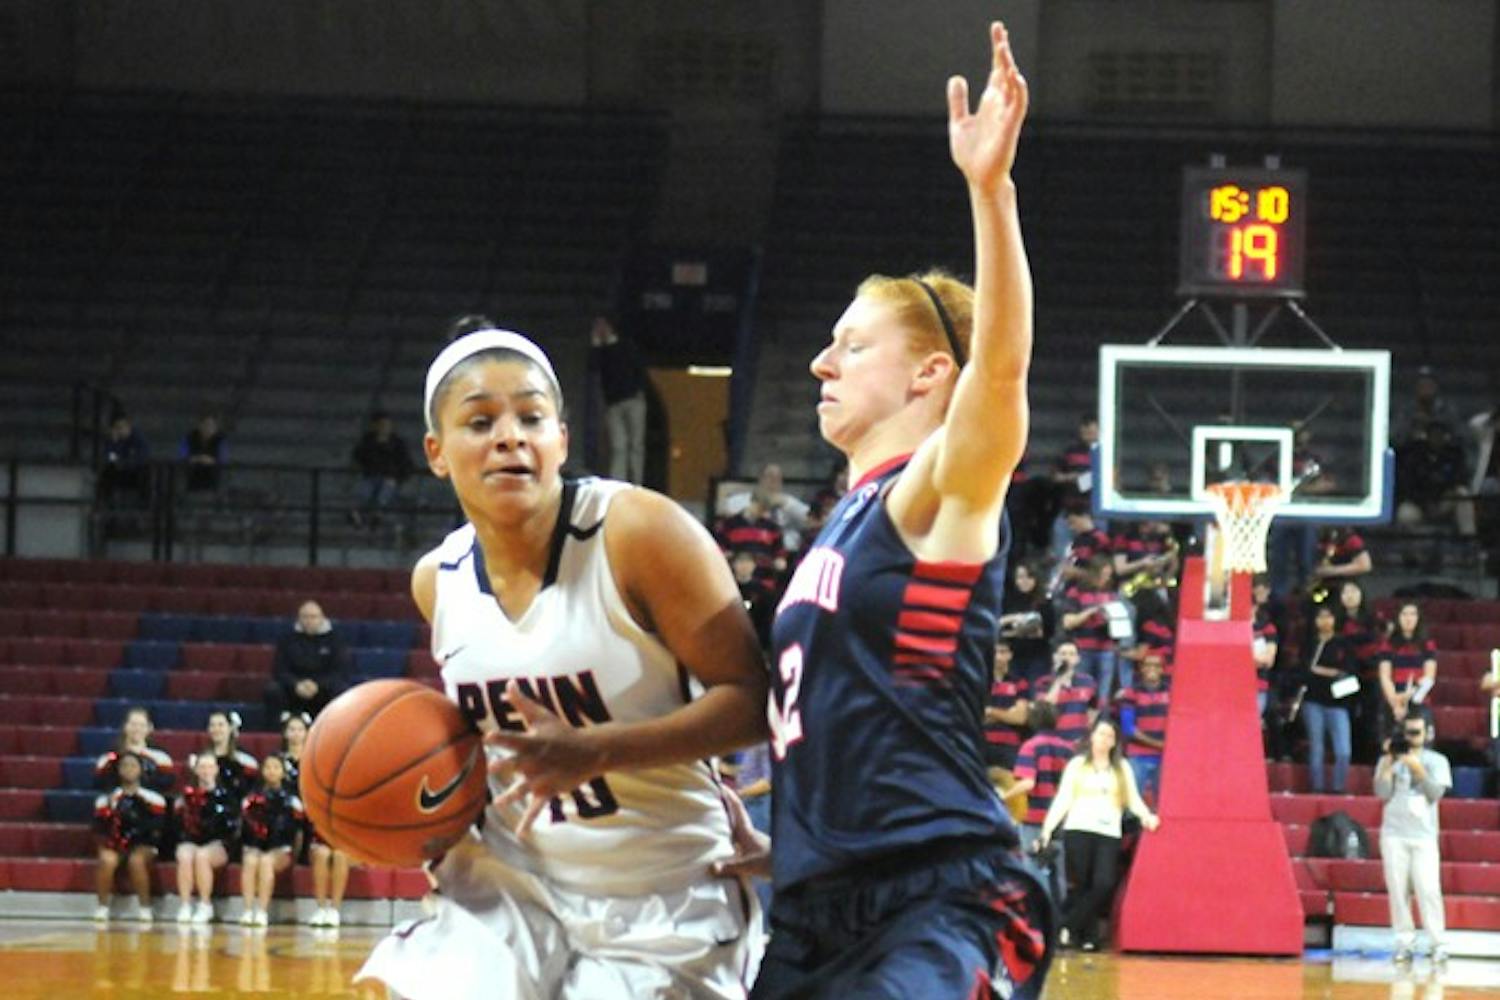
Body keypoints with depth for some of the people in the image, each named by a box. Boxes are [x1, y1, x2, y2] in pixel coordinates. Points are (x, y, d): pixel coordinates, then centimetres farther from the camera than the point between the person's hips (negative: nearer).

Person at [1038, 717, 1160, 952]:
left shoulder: (1122, 768, 16)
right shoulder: (1077, 765, 11)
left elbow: (1133, 799, 12)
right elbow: (1063, 799, 7)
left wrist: (1146, 816, -8)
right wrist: (1048, 827, -3)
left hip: (1109, 834, 1)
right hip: (1078, 829, -1)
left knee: (1104, 884, -15)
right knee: (1082, 885, -4)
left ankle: (1069, 927, -6)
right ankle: (1088, 936, 4)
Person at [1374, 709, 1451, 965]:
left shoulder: (1437, 761, 7)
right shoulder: (1389, 760, 9)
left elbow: (1436, 793, -5)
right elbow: (1382, 793, -3)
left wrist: (1418, 770, -17)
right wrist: (1389, 762, -10)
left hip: (1424, 836, -1)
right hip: (1394, 834, 1)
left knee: (1428, 890, -11)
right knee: (1398, 890, -2)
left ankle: (1437, 944, -11)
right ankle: (1404, 942, 0)